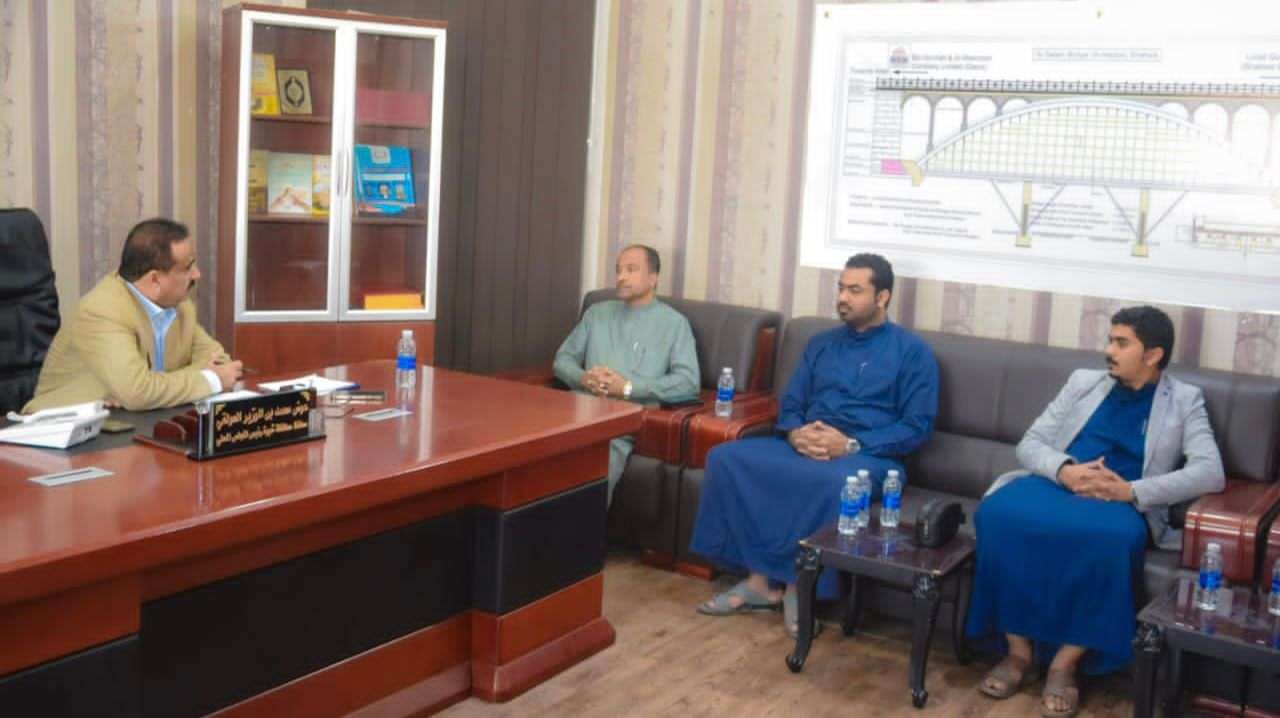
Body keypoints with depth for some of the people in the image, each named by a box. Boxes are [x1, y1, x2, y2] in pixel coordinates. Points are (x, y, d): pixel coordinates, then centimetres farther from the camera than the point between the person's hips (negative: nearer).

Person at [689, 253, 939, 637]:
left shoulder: (912, 351, 4)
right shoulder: (822, 343, 20)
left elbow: (917, 427, -5)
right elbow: (790, 403, 16)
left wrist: (852, 445, -17)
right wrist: (795, 433, -9)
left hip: (868, 456, -5)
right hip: (805, 447, 5)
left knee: (836, 481, -41)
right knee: (726, 458, -19)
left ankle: (799, 585, -19)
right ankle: (761, 579, -18)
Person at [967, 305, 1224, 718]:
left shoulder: (1184, 400, 11)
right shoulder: (1084, 382, 19)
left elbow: (1210, 473, -5)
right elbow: (1029, 443, 12)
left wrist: (1131, 491, -18)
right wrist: (1065, 470, -11)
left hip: (1121, 504, -3)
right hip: (1056, 485, 3)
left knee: (1113, 537, -39)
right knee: (998, 512, -30)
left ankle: (1066, 662, -24)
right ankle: (1018, 650, -19)